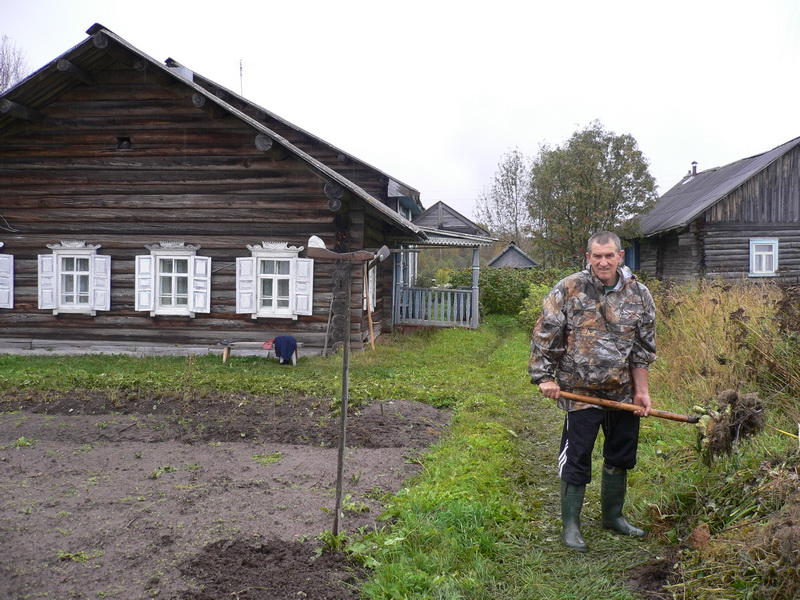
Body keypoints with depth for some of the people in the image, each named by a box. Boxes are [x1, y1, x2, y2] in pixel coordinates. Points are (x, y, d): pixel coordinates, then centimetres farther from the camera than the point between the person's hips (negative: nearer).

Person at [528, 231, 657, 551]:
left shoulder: (639, 295, 1)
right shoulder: (567, 290, -8)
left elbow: (642, 349, 7)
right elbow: (544, 335, -3)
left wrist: (642, 391, 5)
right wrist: (544, 377, -6)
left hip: (624, 392, 4)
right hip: (581, 392, -4)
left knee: (621, 455, 17)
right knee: (576, 459, 0)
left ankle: (613, 515, 37)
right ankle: (570, 525, 15)